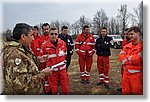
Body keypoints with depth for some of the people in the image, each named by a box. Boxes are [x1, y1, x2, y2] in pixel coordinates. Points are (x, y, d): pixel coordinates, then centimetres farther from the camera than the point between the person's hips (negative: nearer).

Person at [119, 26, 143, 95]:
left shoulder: (142, 46, -10)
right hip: (126, 73, 6)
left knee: (137, 92, 7)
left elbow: (137, 59, -19)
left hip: (137, 74, -5)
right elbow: (121, 57, 1)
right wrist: (132, 59, -11)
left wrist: (127, 57, -4)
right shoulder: (127, 46, 9)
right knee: (125, 92, 16)